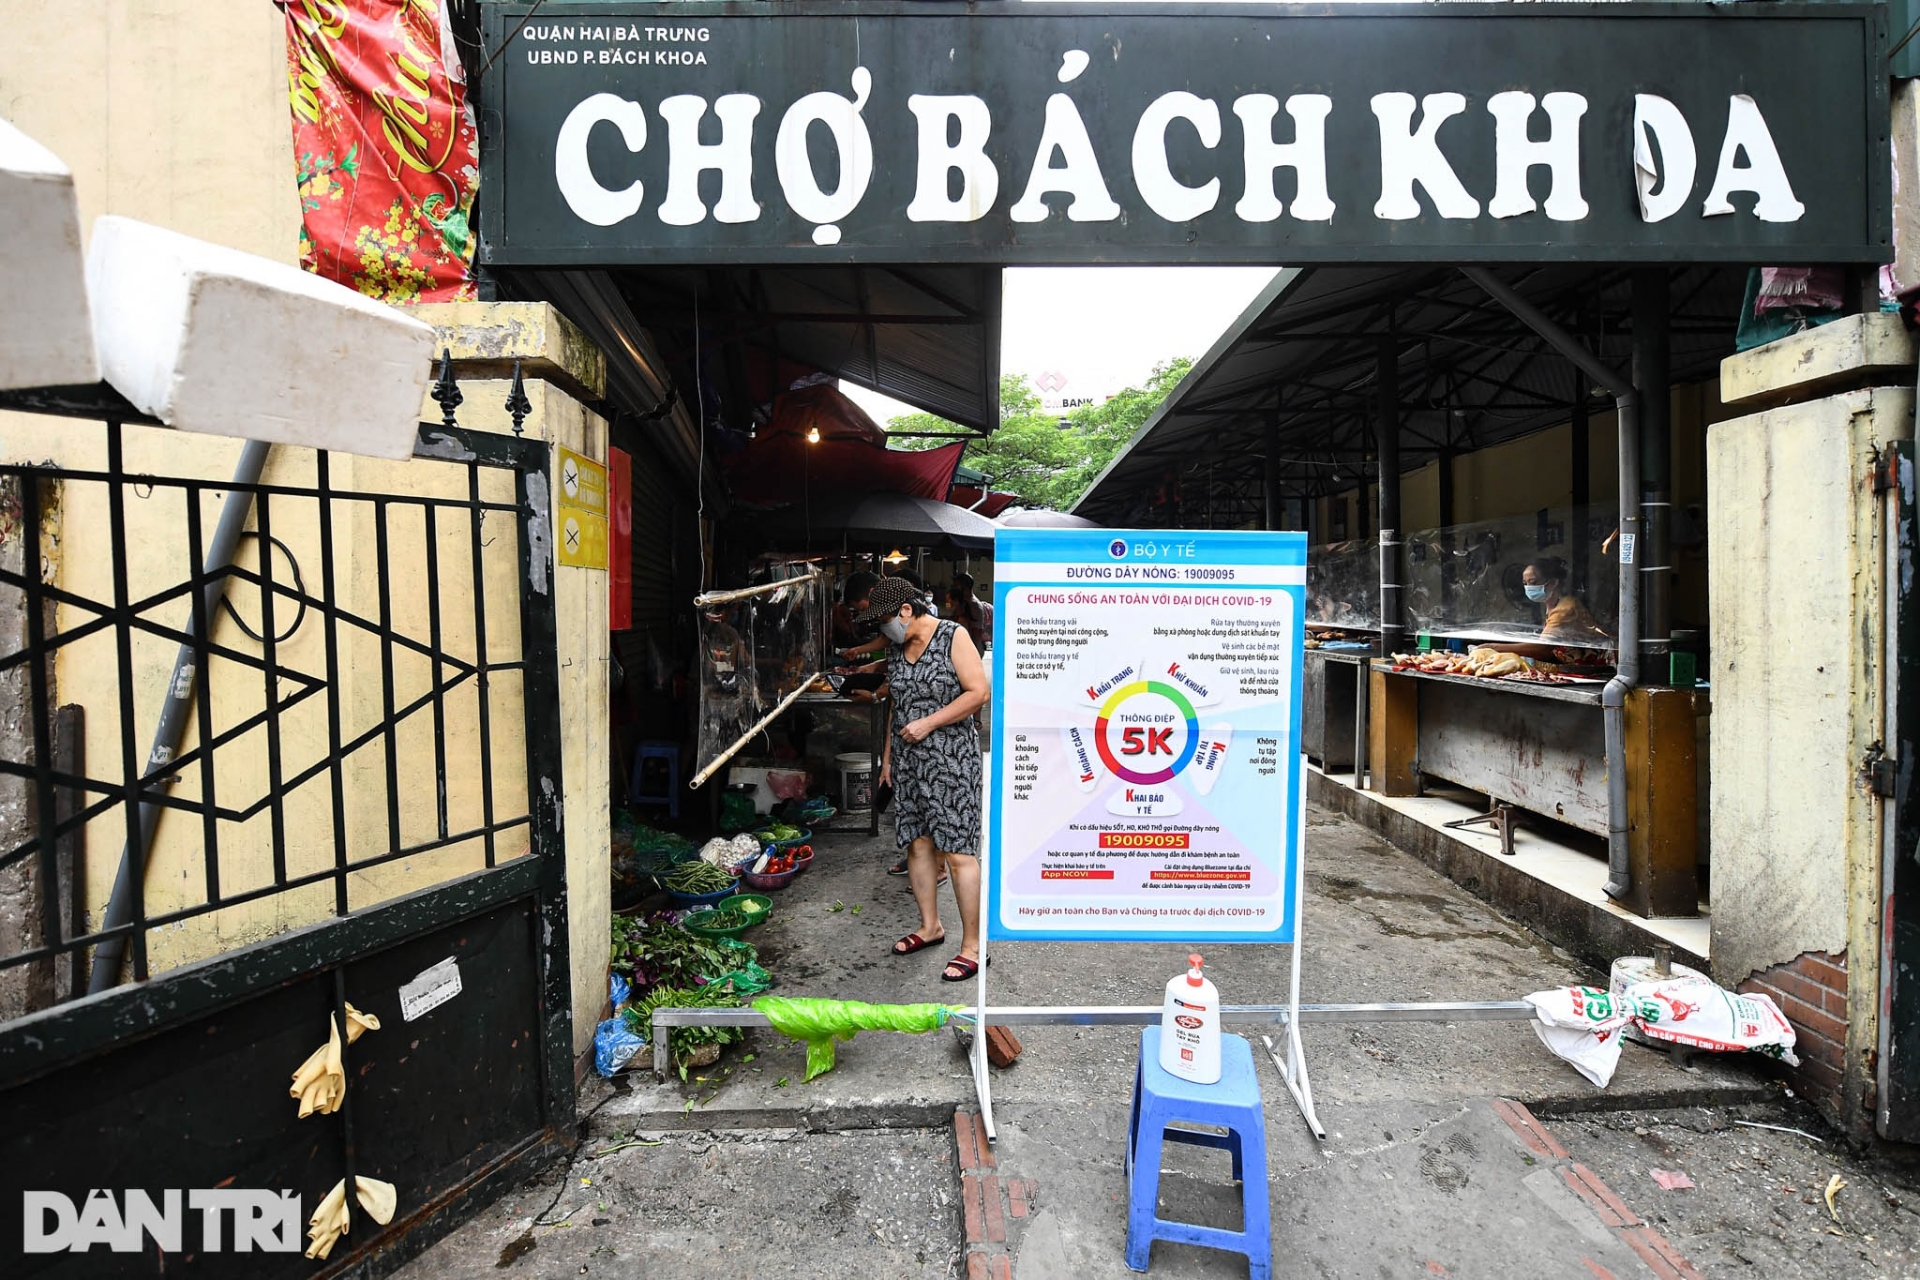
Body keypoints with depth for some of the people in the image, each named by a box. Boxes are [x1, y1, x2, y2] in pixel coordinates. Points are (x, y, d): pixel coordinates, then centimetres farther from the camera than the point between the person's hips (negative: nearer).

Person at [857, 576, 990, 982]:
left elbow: (978, 692, -13)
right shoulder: (896, 648, 12)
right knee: (918, 843, 12)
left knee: (958, 852, -5)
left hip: (950, 759, -7)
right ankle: (930, 925, 29)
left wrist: (929, 723, -16)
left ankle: (972, 946, 4)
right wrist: (888, 755, 18)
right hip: (908, 759, 7)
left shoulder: (953, 637, -9)